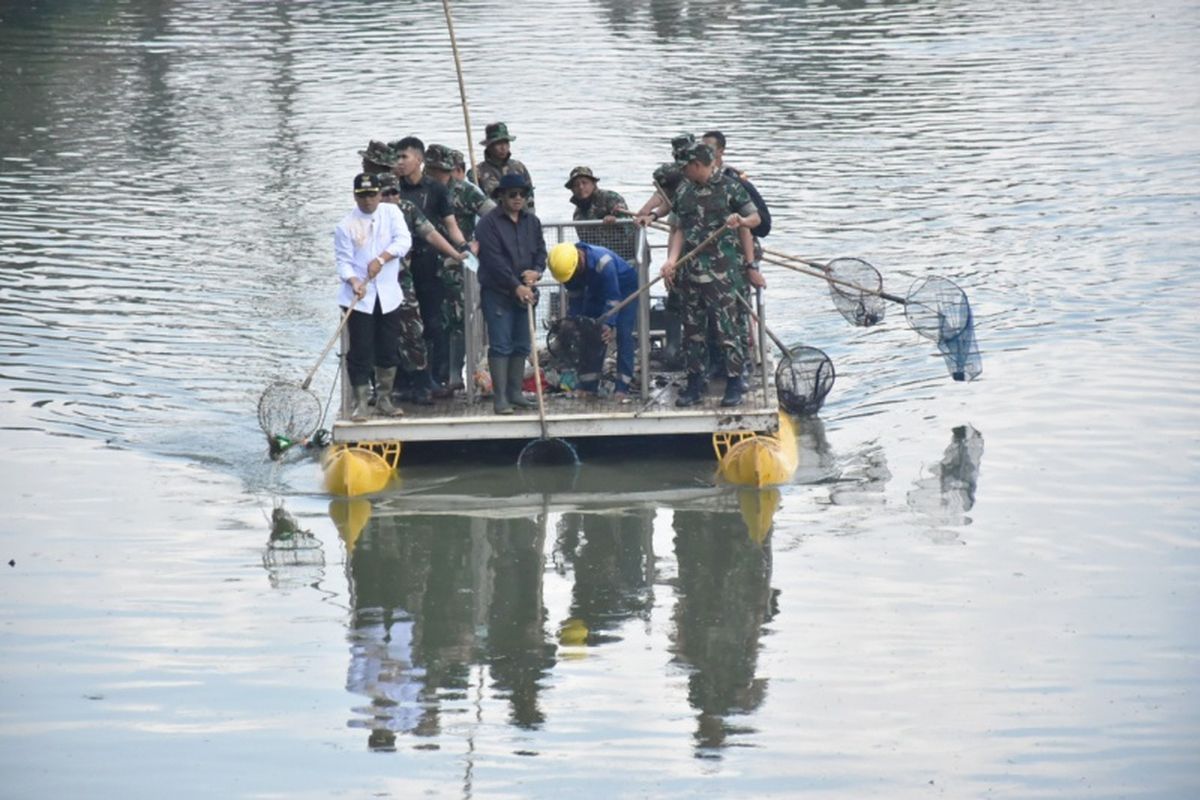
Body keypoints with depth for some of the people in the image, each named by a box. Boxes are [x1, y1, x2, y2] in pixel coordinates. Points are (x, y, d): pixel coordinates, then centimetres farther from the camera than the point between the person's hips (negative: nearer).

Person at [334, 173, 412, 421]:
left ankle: (384, 399, 21)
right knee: (360, 352, -5)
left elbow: (403, 240, -9)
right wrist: (354, 282, -24)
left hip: (388, 295, 3)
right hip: (359, 298, -3)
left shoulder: (391, 213, 4)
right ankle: (361, 403, 0)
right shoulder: (346, 225, -3)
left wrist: (381, 259, -23)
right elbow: (344, 261, -5)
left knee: (388, 351, 9)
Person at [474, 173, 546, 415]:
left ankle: (515, 392, 18)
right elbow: (494, 260, -16)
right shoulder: (488, 223, -9)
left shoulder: (532, 222, 12)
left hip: (524, 292, 6)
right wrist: (516, 286, -20)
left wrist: (536, 271, -10)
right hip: (497, 293, -6)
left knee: (521, 345, 9)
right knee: (500, 345, -9)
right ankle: (500, 397, -9)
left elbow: (541, 250, 13)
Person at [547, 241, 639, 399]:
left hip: (624, 286, -6)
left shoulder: (602, 262, -41)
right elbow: (574, 295, -6)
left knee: (623, 335, -17)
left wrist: (609, 324, -44)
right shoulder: (567, 265, -20)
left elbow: (613, 297, -38)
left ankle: (622, 387, -20)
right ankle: (587, 386, 3)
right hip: (597, 290, 6)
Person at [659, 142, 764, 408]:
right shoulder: (683, 192, 11)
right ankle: (695, 384, 16)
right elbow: (679, 230, 10)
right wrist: (672, 260, -4)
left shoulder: (729, 187, -2)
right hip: (691, 271, 5)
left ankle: (734, 384, 1)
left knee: (727, 327, -6)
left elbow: (754, 219, 3)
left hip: (722, 271, -5)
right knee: (692, 329, 8)